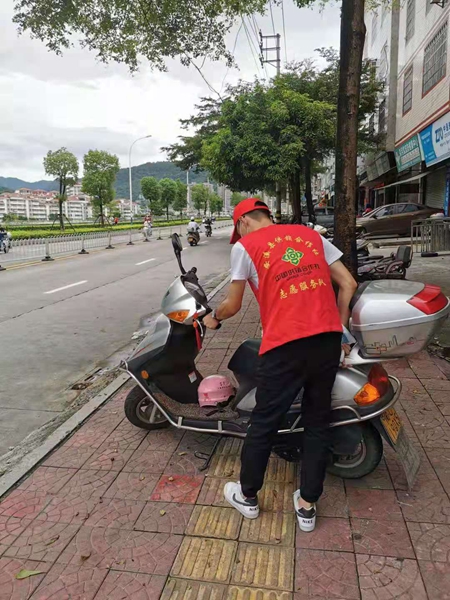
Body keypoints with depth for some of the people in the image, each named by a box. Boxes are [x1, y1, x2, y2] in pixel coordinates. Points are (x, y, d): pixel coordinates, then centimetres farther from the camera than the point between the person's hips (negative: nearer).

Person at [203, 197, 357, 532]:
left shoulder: (245, 246, 6)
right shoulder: (311, 234, 18)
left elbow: (233, 305, 10)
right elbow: (348, 284, 13)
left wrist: (214, 318, 31)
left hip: (285, 344, -4)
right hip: (328, 339, 5)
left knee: (264, 422, 12)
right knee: (318, 421, 17)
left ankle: (247, 496, 32)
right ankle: (307, 505, 29)